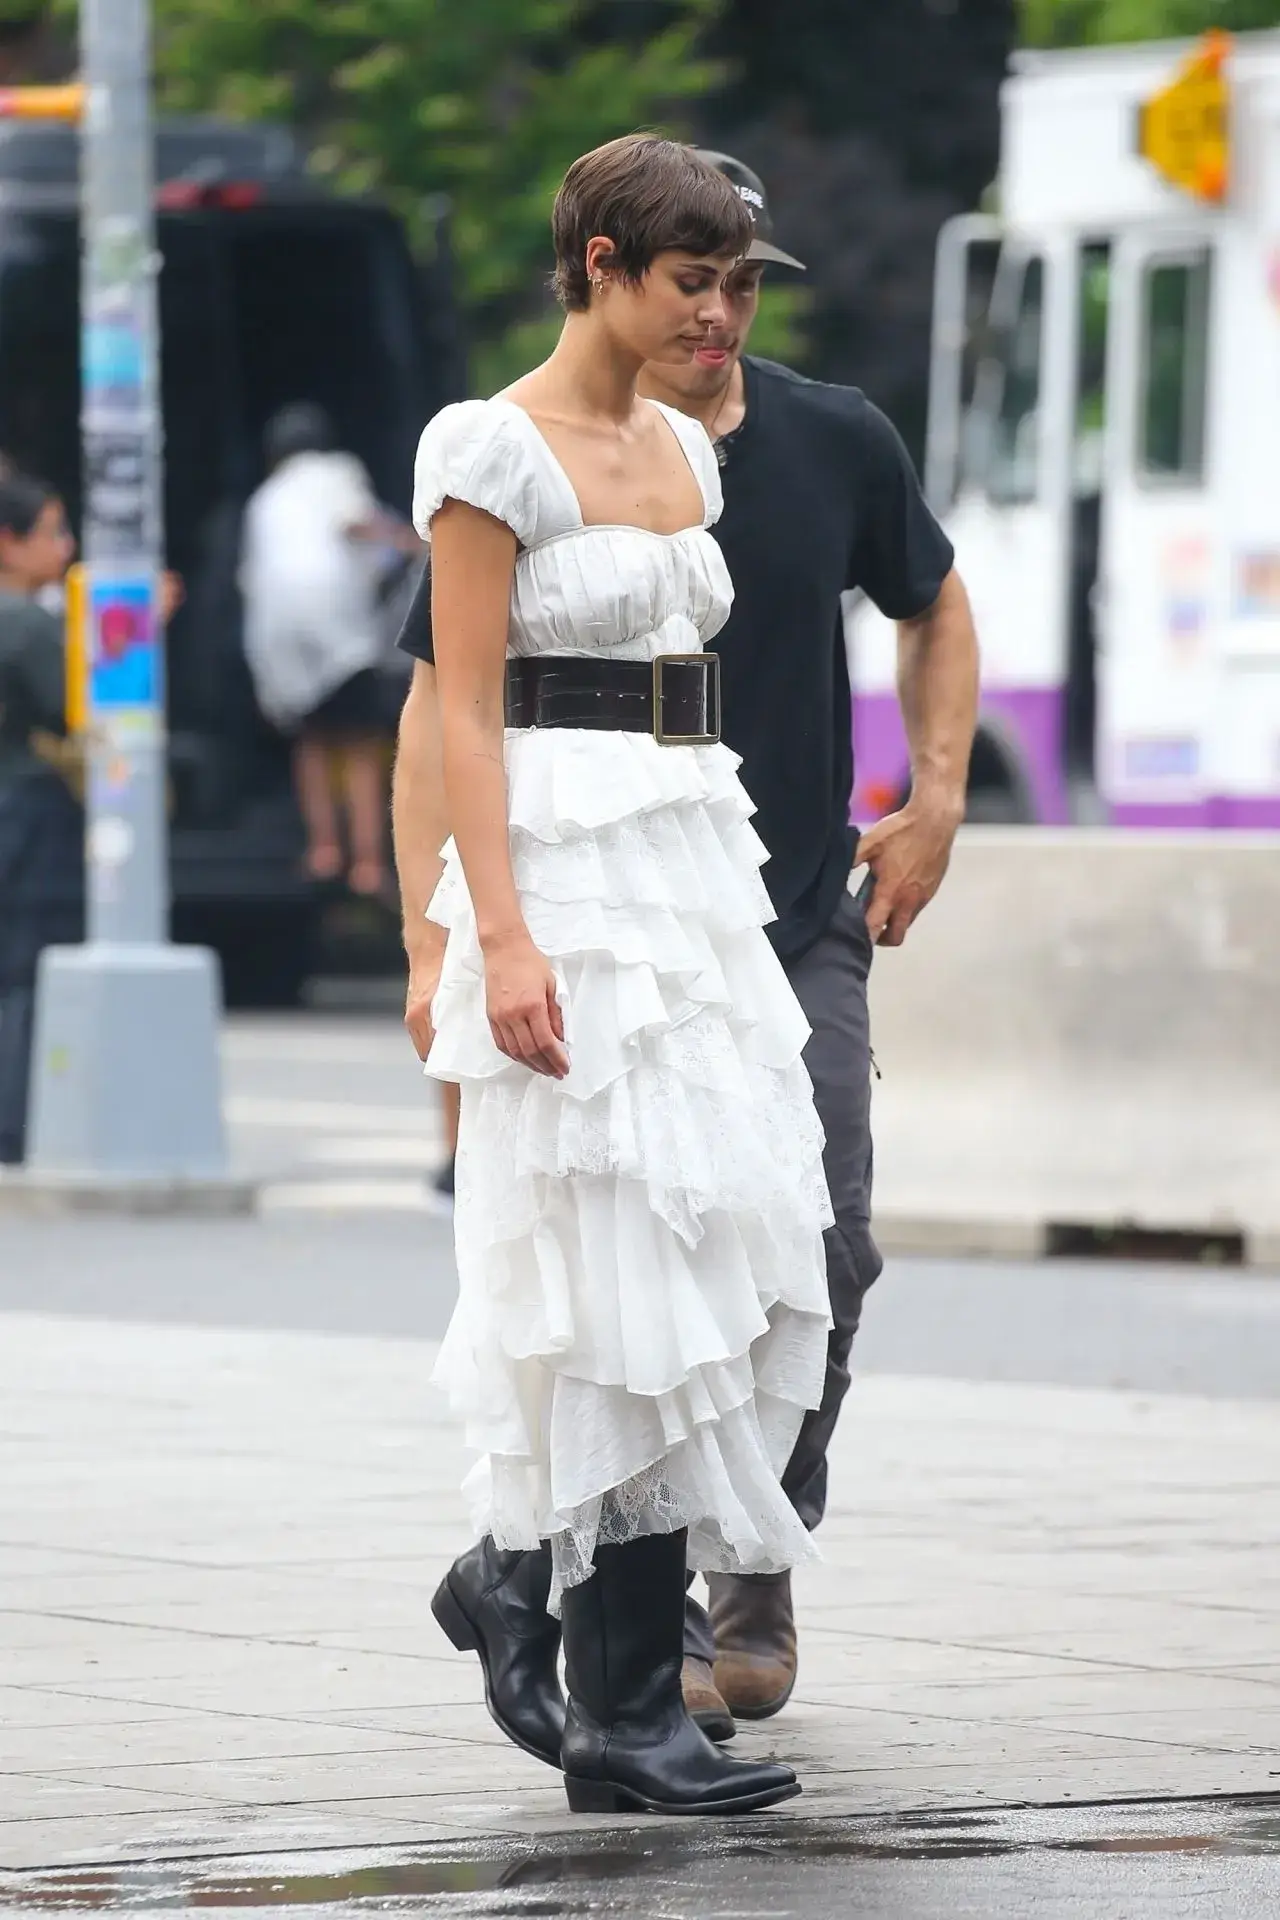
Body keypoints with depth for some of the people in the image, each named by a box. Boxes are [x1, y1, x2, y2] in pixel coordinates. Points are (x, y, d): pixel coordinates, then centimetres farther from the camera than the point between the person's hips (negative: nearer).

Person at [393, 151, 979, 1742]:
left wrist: (935, 797, 10)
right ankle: (653, 1621, 2)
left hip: (804, 933, 3)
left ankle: (758, 1588, 13)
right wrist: (432, 946, -13)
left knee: (820, 1257, -4)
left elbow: (935, 607, 22)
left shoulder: (837, 446, 3)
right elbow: (439, 709, -4)